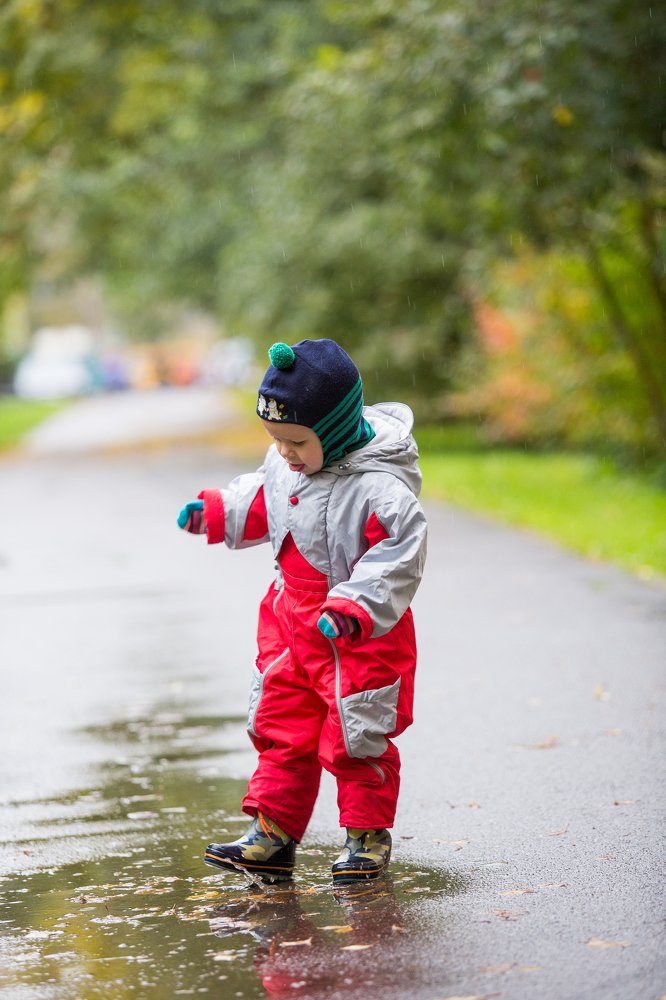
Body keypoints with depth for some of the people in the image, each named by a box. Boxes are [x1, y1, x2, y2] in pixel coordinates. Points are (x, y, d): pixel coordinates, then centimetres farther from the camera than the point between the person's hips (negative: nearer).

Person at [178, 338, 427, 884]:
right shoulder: (286, 463, 0)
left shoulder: (381, 490, -25)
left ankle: (367, 835, 19)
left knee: (356, 737, 3)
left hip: (361, 634, -8)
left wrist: (356, 607, -35)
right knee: (280, 727, 10)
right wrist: (218, 511, 8)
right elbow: (263, 501, 20)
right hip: (291, 623, 8)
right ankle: (272, 835, 16)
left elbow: (399, 558, -25)